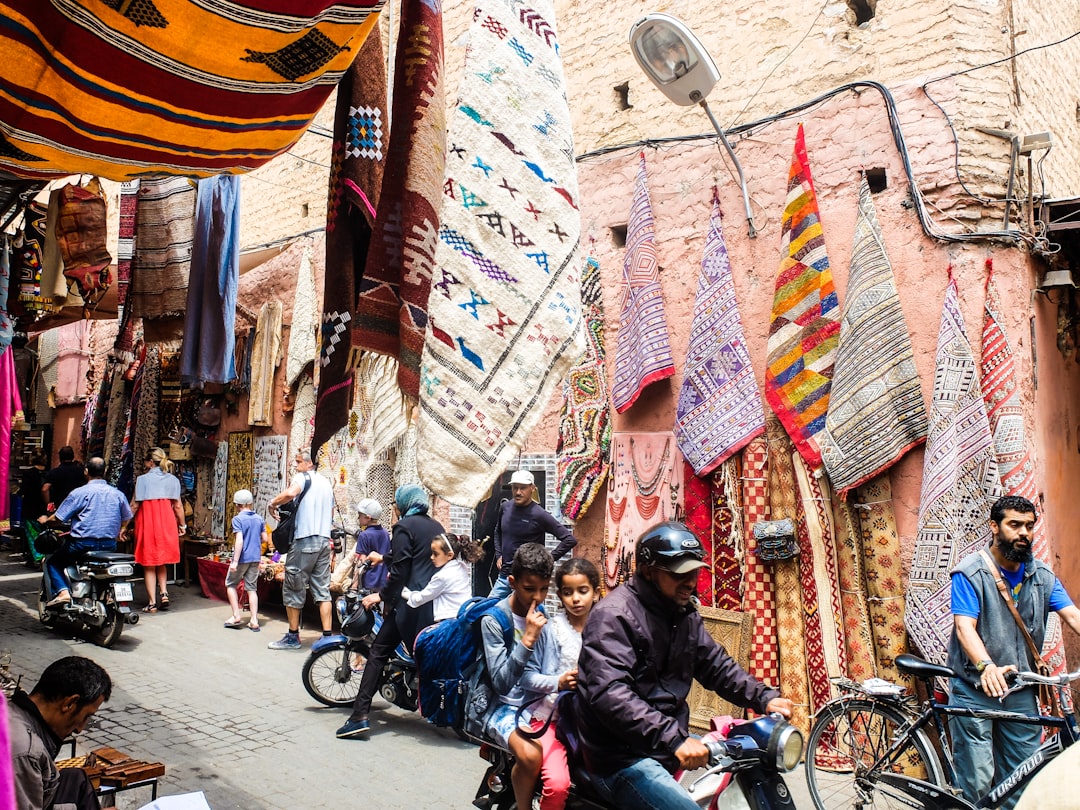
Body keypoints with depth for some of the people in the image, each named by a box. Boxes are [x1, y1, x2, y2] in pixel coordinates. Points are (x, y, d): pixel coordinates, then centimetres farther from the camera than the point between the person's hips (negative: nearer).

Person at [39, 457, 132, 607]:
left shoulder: (79, 493, -8)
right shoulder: (117, 494, 5)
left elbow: (59, 517, -5)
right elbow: (126, 518, 16)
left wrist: (45, 520, 17)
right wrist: (118, 532, 37)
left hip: (83, 543, -4)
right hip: (109, 546, 4)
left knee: (54, 562, 15)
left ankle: (62, 591, -7)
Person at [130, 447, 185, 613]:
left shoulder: (143, 479, -6)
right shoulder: (172, 479, 4)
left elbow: (134, 506, -5)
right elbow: (178, 505, 4)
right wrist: (182, 525, 15)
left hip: (147, 522, -3)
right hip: (167, 522, 3)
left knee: (149, 565, 6)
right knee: (162, 562, 19)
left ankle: (152, 603, 6)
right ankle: (164, 593, 2)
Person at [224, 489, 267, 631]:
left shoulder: (238, 519, -11)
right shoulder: (259, 518, 5)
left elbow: (239, 541, -19)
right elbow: (265, 539, 8)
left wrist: (235, 561, -19)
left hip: (242, 558, -5)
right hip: (255, 558, 5)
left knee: (230, 584, 15)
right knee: (251, 588, 9)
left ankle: (236, 616, 10)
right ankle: (254, 621, 5)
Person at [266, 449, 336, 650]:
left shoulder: (303, 477, -4)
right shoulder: (327, 483, 20)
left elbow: (291, 492, -26)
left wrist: (272, 503, -11)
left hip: (305, 540, -7)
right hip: (324, 540, 7)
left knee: (293, 588, 4)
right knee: (322, 589, 8)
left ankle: (293, 637, 10)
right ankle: (327, 636, 6)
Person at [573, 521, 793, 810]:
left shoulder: (685, 614, 9)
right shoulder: (614, 616, -19)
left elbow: (716, 664, 13)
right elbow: (609, 694, -29)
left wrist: (764, 697, -4)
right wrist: (673, 739, -36)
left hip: (671, 745, 8)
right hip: (622, 760, -8)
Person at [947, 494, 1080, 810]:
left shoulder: (1042, 575, 8)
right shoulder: (970, 572, -8)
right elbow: (964, 627, -17)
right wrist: (986, 666, -35)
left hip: (1021, 692, 5)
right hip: (975, 689, -5)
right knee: (977, 783, -3)